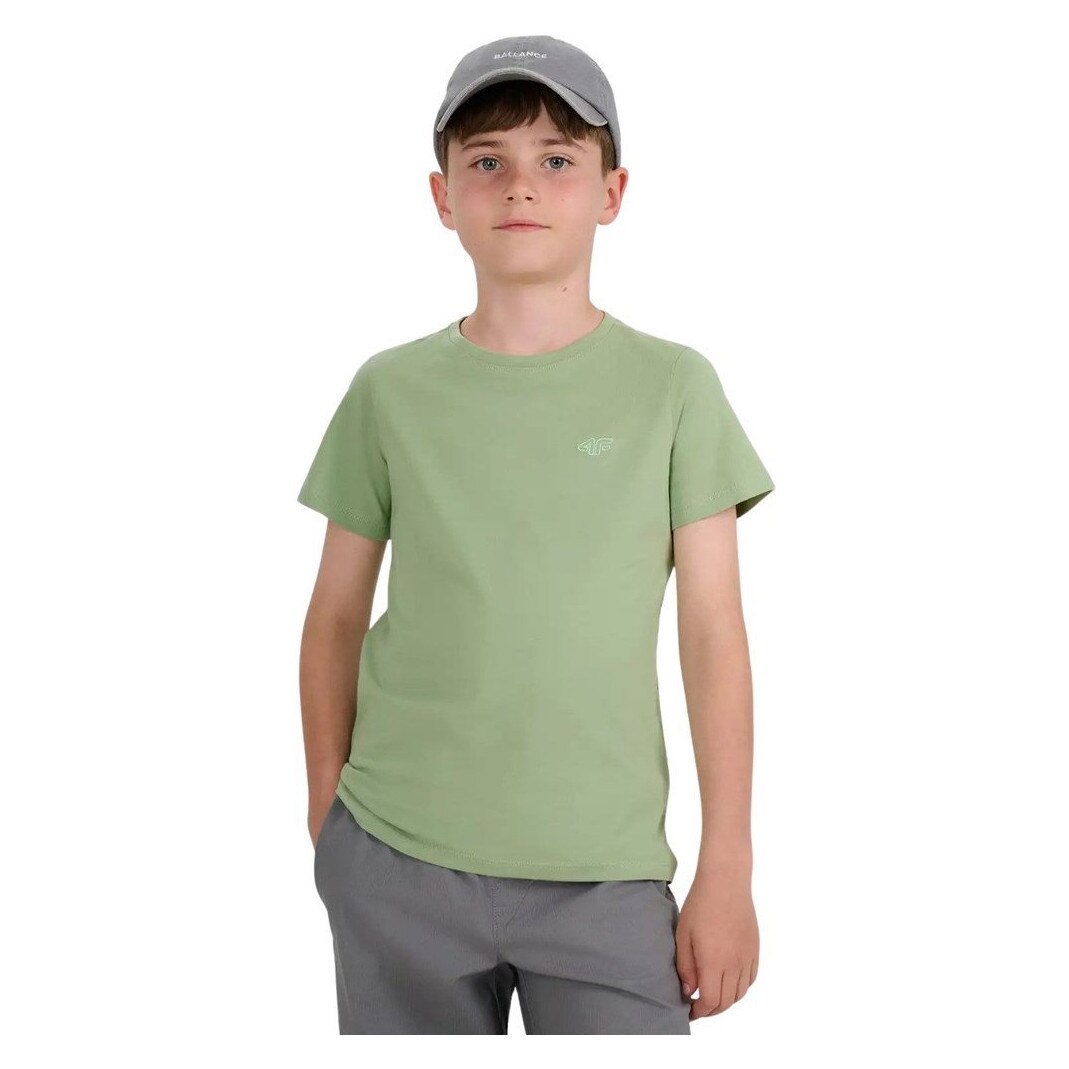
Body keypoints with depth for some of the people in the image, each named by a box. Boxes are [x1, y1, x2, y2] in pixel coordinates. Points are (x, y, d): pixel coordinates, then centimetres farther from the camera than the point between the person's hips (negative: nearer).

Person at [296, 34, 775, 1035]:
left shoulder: (673, 387, -1)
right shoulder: (391, 390, 2)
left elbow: (712, 634, -1)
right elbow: (336, 618, 8)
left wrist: (728, 870, -2)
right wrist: (326, 816, 9)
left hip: (605, 872, -1)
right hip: (395, 860, 1)